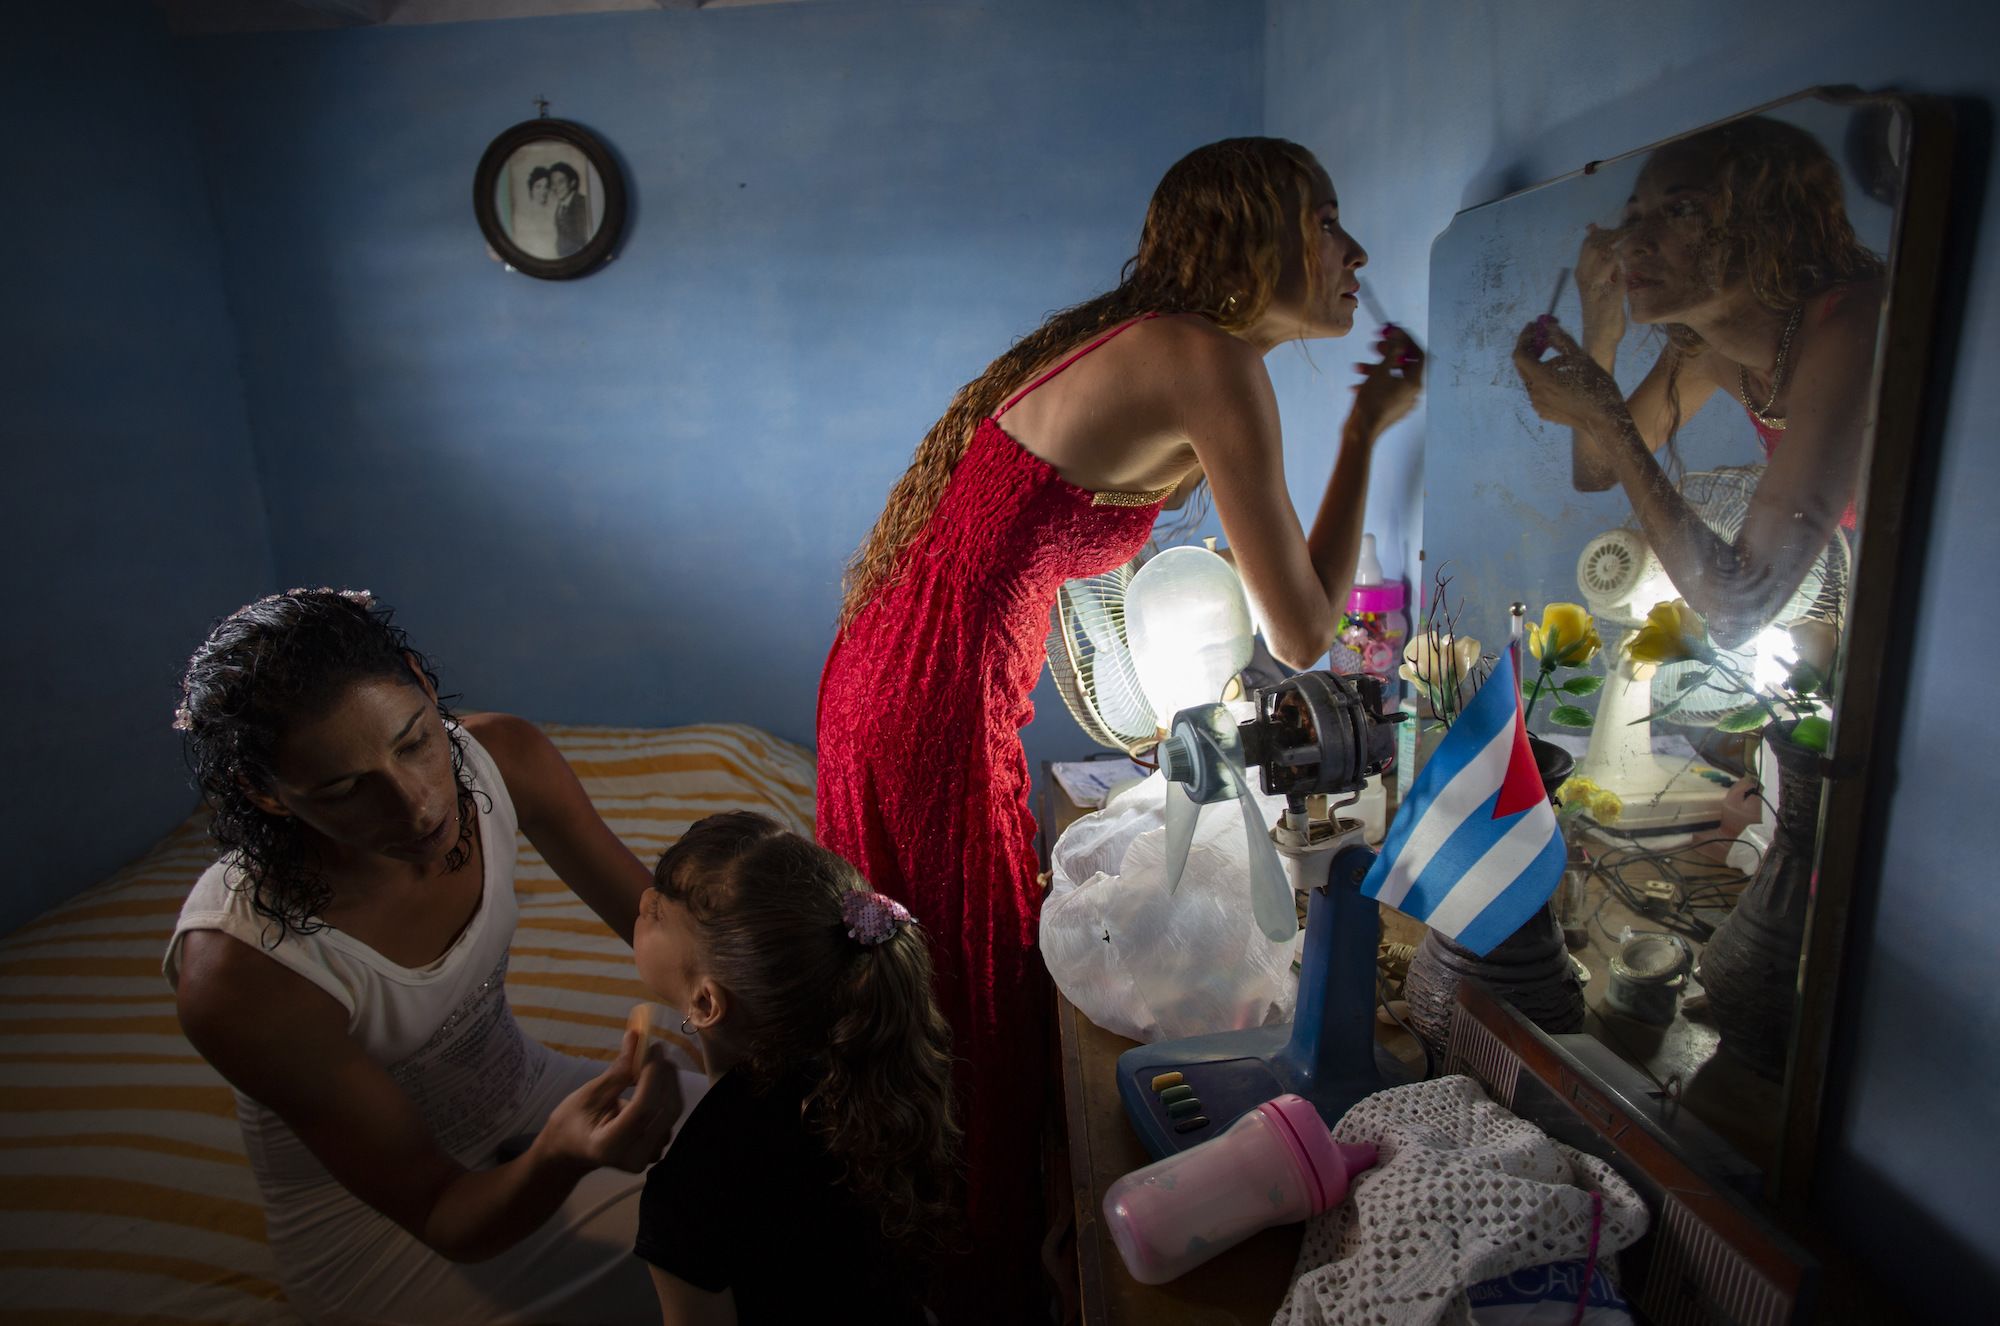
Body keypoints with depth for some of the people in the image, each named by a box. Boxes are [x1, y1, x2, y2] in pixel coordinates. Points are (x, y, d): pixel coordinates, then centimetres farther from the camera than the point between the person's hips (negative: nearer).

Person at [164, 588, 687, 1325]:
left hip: (525, 1099, 5)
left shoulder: (502, 759, -21)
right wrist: (561, 1156, -45)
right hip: (371, 1211, -4)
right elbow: (442, 1215, -23)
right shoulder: (234, 974, -32)